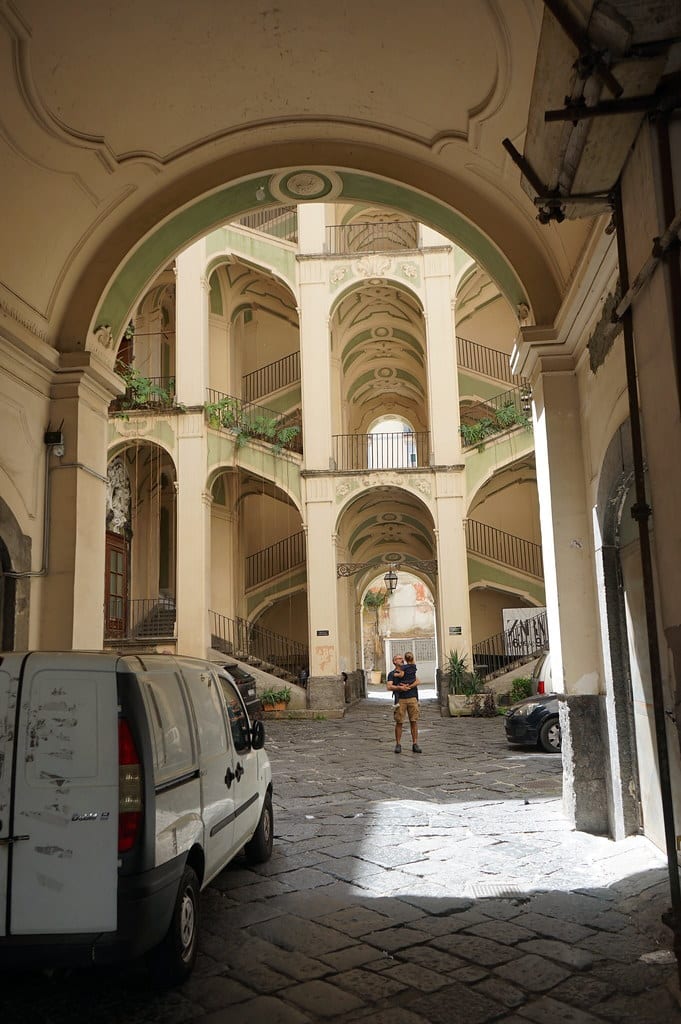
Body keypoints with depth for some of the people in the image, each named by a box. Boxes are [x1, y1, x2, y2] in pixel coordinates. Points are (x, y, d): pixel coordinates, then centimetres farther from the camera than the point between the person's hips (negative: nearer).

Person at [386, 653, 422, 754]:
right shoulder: (392, 674, 7)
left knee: (414, 721, 0)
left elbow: (417, 681, 2)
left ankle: (415, 744, 5)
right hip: (400, 700, -2)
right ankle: (398, 745, 7)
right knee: (399, 722, -2)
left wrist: (408, 686, -13)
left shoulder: (409, 670, 14)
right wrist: (400, 688, -19)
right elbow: (389, 686, -6)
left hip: (412, 698, 2)